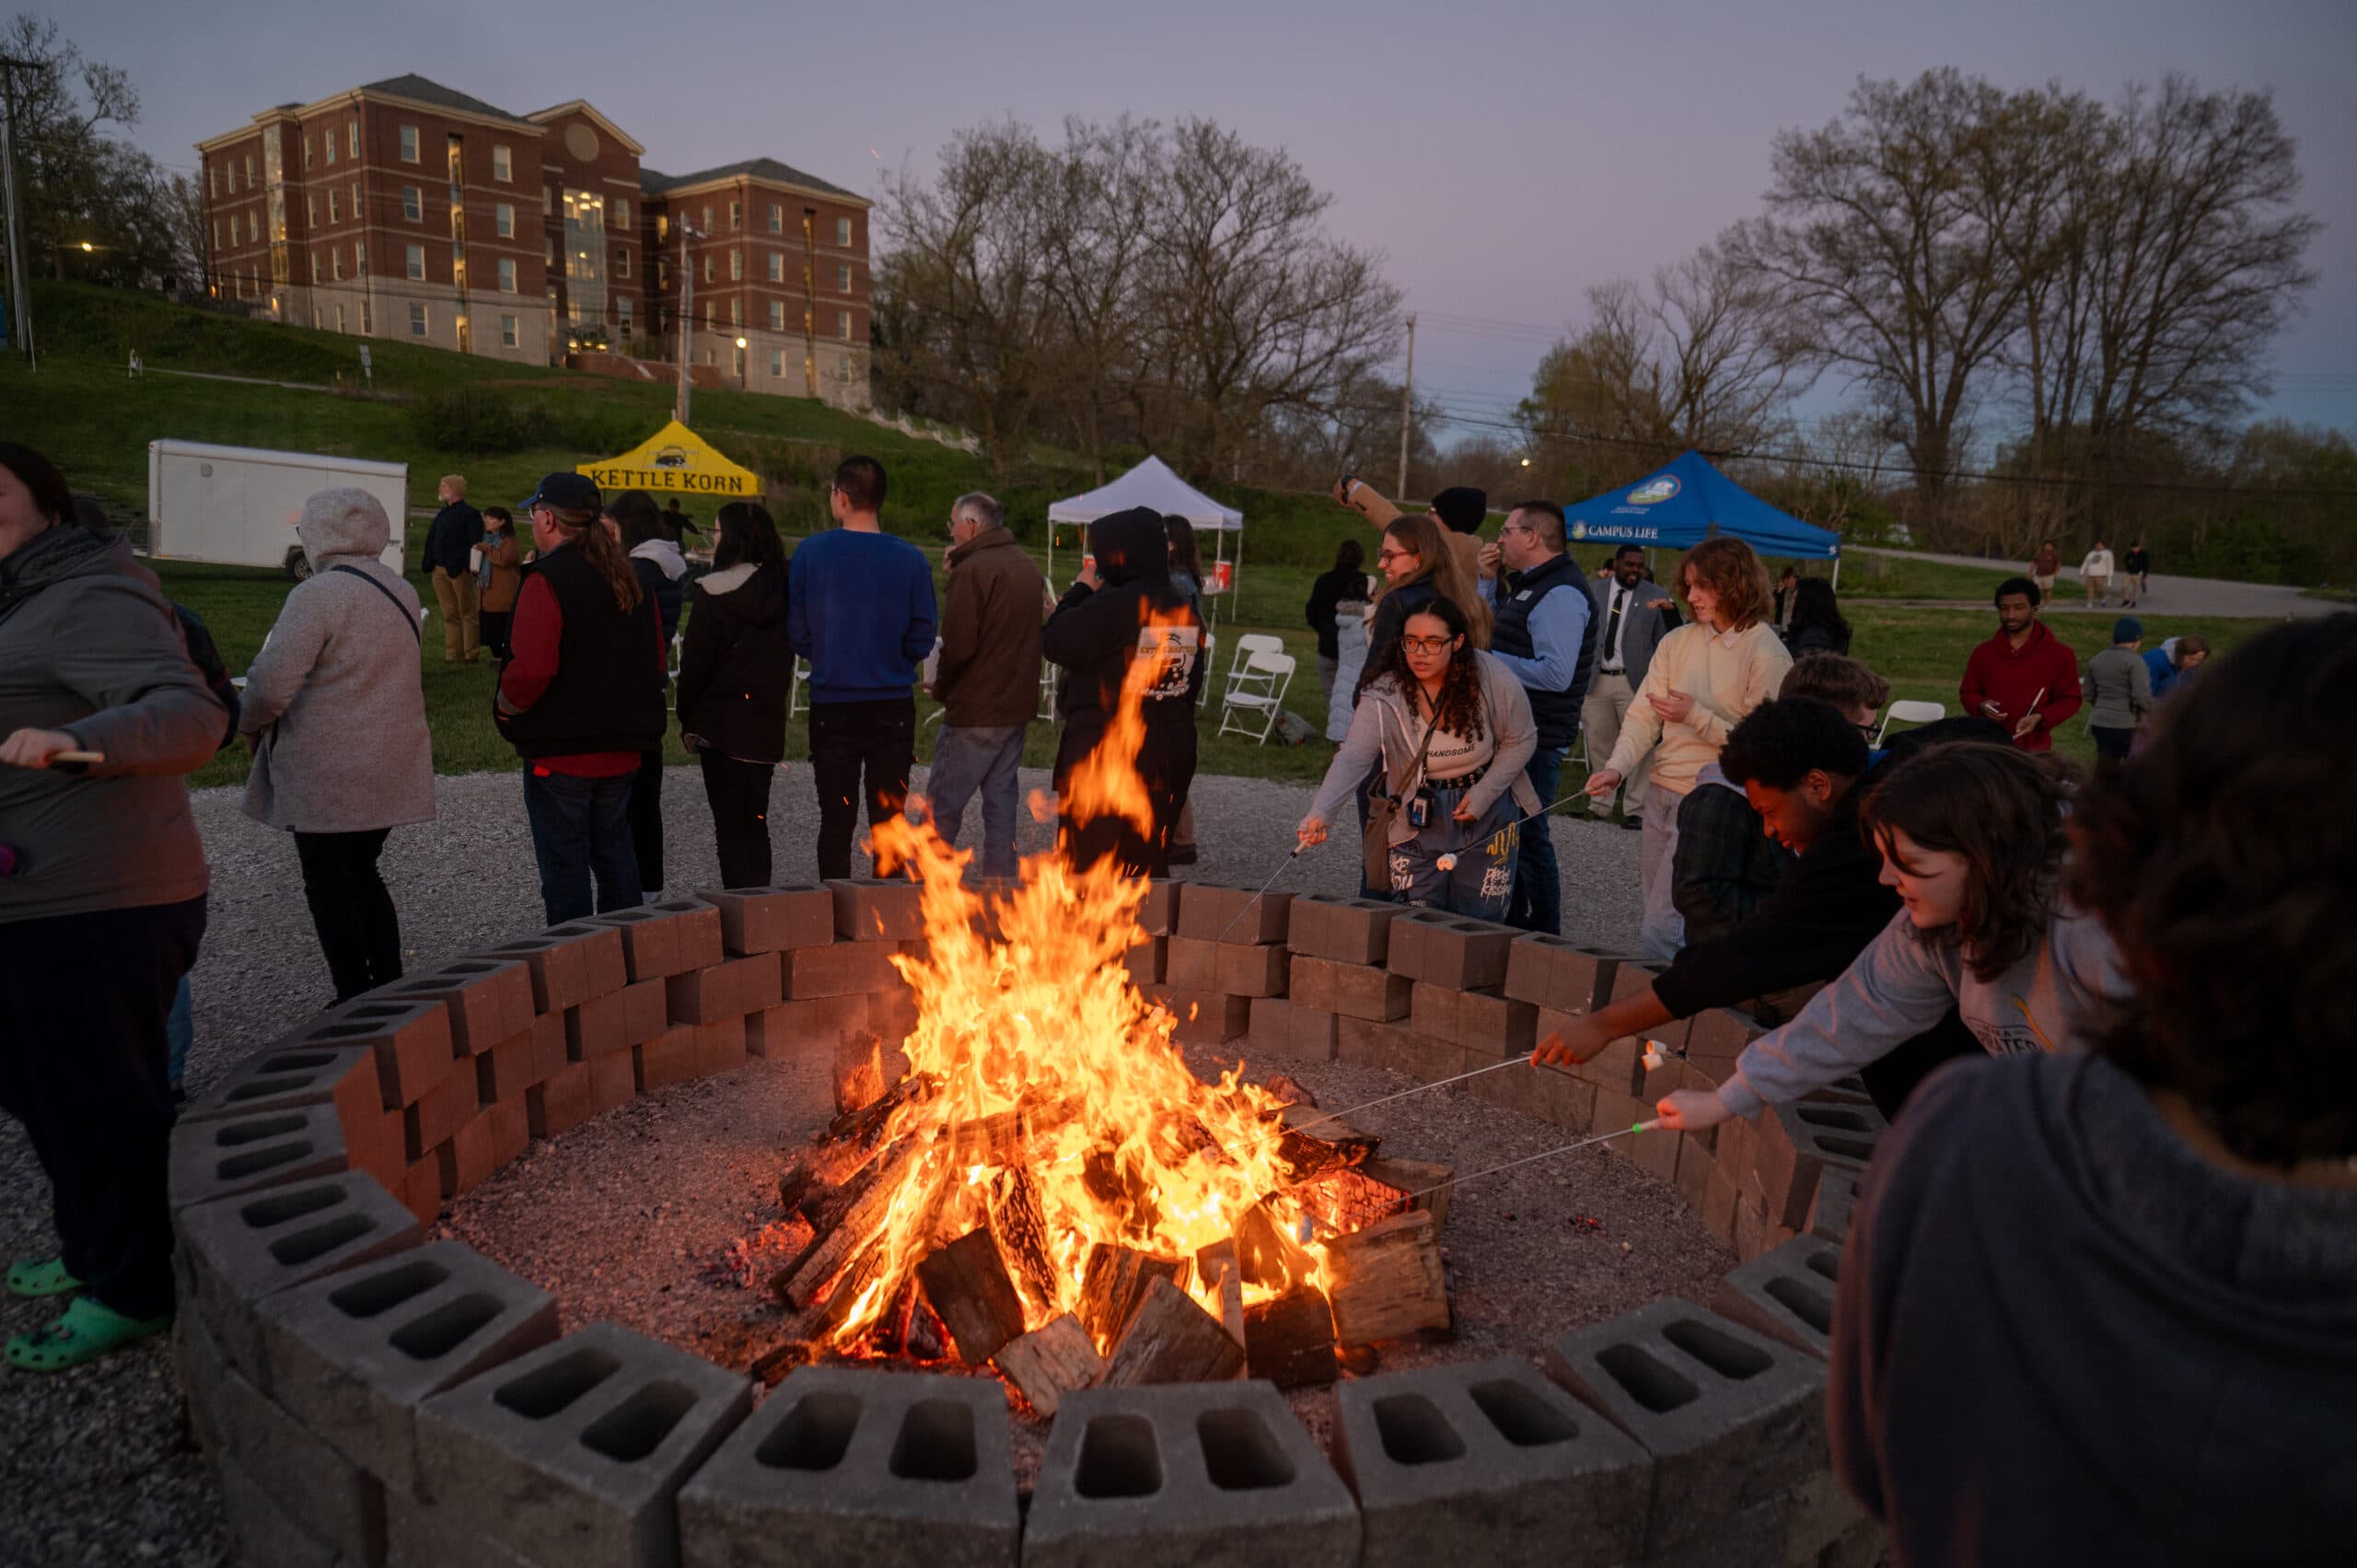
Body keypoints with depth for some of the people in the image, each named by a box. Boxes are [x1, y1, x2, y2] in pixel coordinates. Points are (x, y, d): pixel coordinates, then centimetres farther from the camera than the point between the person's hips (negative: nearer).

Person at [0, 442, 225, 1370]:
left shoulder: (90, 603, -15)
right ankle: (91, 1253, 39)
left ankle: (130, 1294, 16)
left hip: (94, 913, -11)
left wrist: (77, 740, -47)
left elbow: (191, 717, -31)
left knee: (97, 1104, 0)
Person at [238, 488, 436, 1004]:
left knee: (327, 884, 4)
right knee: (362, 873, 19)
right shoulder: (402, 590, 8)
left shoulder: (317, 594, -17)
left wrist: (250, 726, 0)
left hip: (327, 775, -7)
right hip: (390, 768, 7)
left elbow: (271, 684, -21)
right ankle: (390, 989, 21)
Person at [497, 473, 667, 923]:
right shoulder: (629, 578, 9)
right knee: (614, 851, 18)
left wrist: (506, 707, -7)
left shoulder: (546, 581, -16)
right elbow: (656, 658, 14)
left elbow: (531, 669, -25)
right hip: (622, 749, 7)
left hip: (559, 750, -7)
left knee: (563, 863, 3)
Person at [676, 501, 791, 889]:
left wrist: (687, 721, 1)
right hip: (768, 722, 5)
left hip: (721, 724, -5)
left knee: (730, 826, 0)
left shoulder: (714, 591, -11)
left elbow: (695, 662, -9)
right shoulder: (781, 588, 4)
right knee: (756, 823, 15)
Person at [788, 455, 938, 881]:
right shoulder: (910, 559, -6)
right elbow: (922, 640, -3)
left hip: (831, 707, 0)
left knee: (836, 821, 10)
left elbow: (796, 632, -3)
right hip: (894, 708, 0)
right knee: (888, 822, 10)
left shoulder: (811, 552, -7)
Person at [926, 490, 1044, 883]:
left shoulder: (972, 570, -14)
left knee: (944, 800, -1)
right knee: (1001, 793, 13)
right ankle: (1000, 869, 16)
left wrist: (941, 685, -2)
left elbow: (958, 643, -20)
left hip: (975, 707, -8)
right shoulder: (1028, 567, 12)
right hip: (1019, 703, 8)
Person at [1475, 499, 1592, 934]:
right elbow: (1494, 633, 26)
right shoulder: (1528, 585, 15)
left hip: (1536, 739, -11)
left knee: (1529, 834, -5)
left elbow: (1556, 673, -26)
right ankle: (1512, 925, 31)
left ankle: (1544, 934, 5)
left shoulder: (1560, 594, -18)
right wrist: (1490, 580, 13)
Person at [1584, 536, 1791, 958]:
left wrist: (1697, 716, -19)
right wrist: (1617, 767, -14)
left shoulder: (1767, 655, -9)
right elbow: (1643, 715, 1)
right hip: (1661, 793, 6)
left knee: (1663, 929, -9)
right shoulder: (1677, 642, 7)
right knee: (1657, 917, 16)